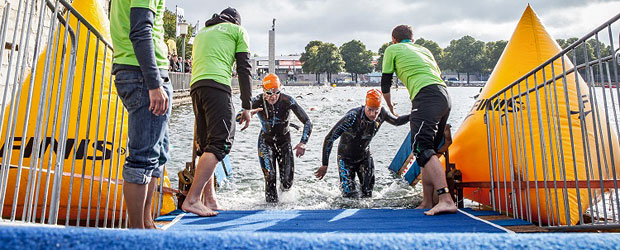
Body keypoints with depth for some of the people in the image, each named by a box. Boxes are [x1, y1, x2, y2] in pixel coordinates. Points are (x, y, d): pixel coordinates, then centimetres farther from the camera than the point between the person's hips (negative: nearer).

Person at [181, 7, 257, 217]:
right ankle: (192, 199, -20)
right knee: (220, 143, -12)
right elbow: (244, 68, 5)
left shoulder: (201, 32, 33)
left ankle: (209, 199, 8)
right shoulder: (238, 30, 16)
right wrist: (247, 106, 3)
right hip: (217, 85, -7)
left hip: (195, 87, 7)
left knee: (207, 145, 10)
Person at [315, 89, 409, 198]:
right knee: (351, 196, -10)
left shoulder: (382, 114, -17)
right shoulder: (353, 117, -34)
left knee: (368, 195, 5)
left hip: (365, 157, 4)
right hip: (346, 159, -4)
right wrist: (325, 165, -25)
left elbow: (397, 121, 7)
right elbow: (329, 138, -28)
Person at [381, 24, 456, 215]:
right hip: (445, 96, 8)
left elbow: (385, 83, 17)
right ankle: (427, 203, 11)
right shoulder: (425, 50, 32)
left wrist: (389, 105, 34)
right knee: (429, 150, 10)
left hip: (426, 95, -8)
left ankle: (446, 199, -32)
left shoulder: (392, 50, 16)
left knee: (422, 148, -18)